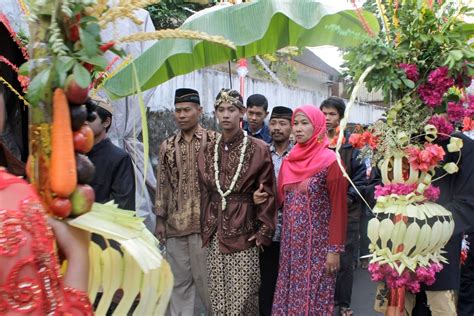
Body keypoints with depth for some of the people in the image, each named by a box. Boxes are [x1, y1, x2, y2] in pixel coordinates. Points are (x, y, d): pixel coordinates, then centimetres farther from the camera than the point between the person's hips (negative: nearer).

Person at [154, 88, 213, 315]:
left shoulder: (214, 141, -3)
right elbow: (163, 184, 11)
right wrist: (160, 219, 8)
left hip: (205, 222, -4)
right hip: (174, 224, 4)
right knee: (179, 280, 12)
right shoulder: (167, 147, 9)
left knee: (206, 278, 3)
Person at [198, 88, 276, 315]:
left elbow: (268, 193, -4)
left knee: (242, 297, 0)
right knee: (217, 295, 11)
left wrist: (264, 232, -7)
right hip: (215, 231, 4)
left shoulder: (258, 149, -6)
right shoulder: (208, 150, 6)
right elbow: (204, 192, 12)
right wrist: (206, 228, 10)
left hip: (244, 230, -4)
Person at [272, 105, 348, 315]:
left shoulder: (330, 161, -11)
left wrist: (335, 249, -13)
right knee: (290, 295, 12)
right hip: (291, 244, 6)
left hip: (317, 244, -5)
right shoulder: (289, 160, 8)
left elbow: (338, 209, -11)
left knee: (314, 298, 4)